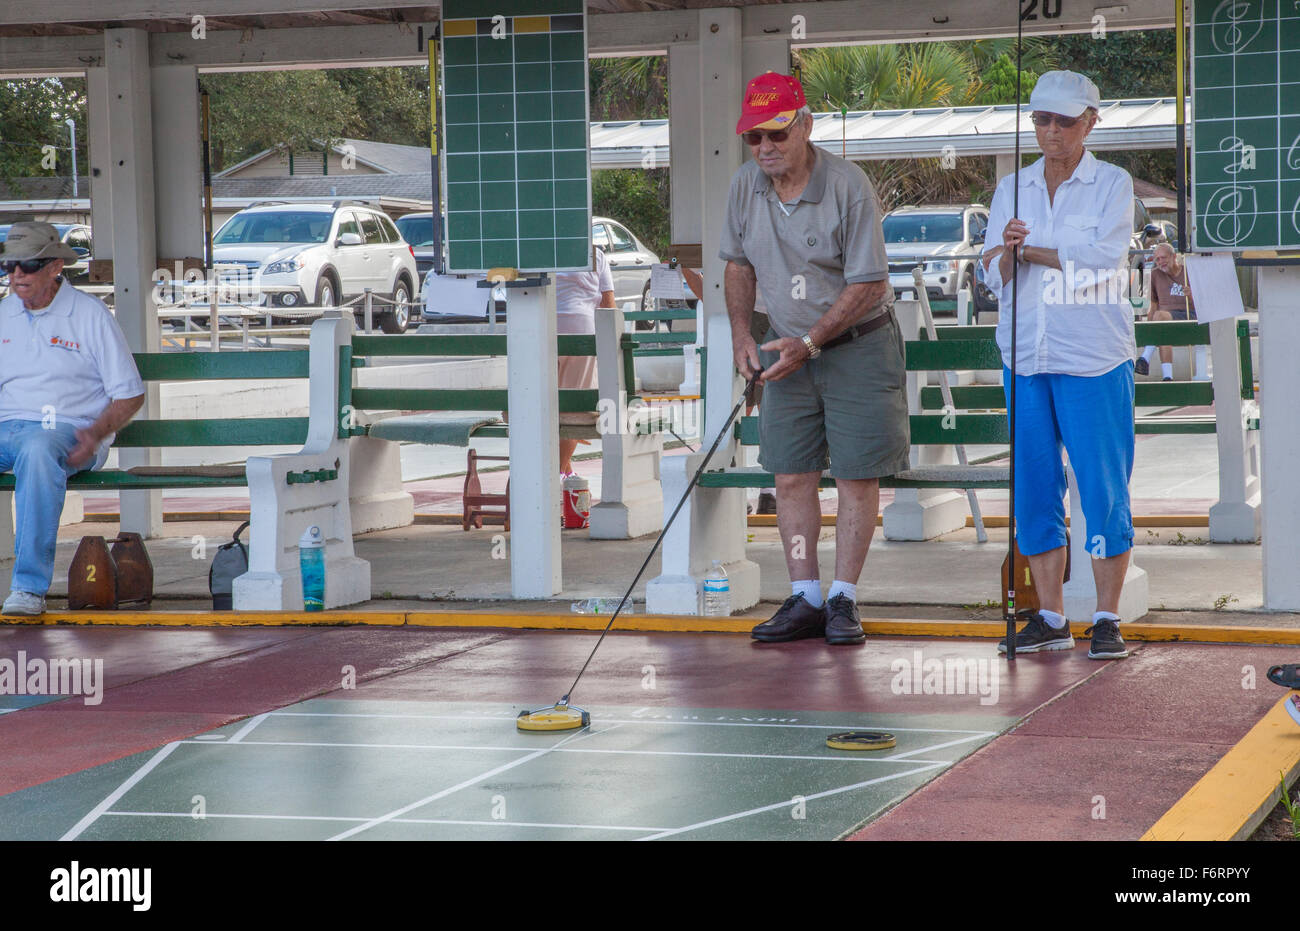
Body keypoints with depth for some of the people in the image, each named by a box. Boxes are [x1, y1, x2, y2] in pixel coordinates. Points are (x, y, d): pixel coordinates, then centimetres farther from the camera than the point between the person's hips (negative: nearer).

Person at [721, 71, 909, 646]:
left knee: (857, 474, -3)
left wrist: (810, 343, -22)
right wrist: (741, 333, -1)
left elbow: (868, 284, -17)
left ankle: (843, 600, 3)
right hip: (789, 347, 5)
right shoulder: (744, 188, -2)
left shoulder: (849, 188, -19)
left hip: (857, 345, -5)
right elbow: (740, 264, 13)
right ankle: (805, 599, 7)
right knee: (791, 475, 1)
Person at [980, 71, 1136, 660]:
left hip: (1094, 358, -4)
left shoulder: (1113, 185, 1)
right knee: (1033, 488, 6)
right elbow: (994, 275, 5)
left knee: (1104, 490, -4)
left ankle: (1106, 621, 2)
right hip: (1025, 356, 4)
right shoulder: (1012, 189, 12)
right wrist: (1006, 247, -16)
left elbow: (1099, 261, -12)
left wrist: (1028, 250, -5)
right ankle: (1049, 619, 14)